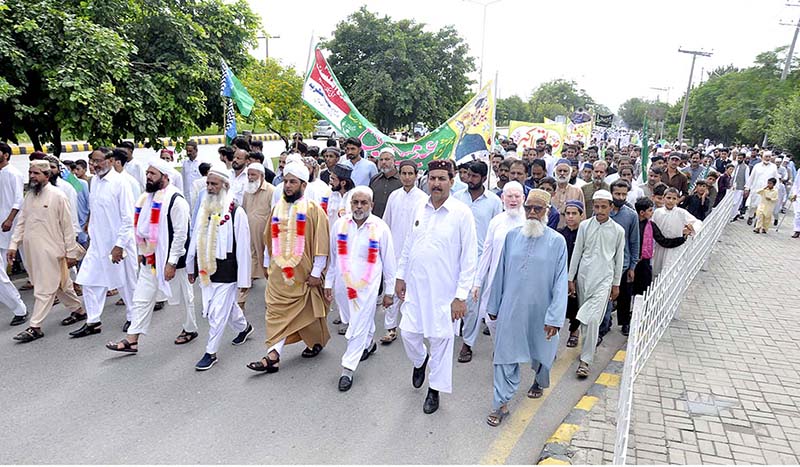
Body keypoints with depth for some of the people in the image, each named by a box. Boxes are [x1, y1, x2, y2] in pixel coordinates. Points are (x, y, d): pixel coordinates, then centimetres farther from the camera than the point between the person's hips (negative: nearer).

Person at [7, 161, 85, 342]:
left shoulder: (58, 196, -10)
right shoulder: (29, 195, 10)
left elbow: (68, 226, -9)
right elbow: (21, 222, 14)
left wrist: (71, 252, -8)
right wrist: (13, 244, 5)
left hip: (50, 250, -7)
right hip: (31, 250, 7)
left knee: (44, 290, -2)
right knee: (60, 284, 17)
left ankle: (35, 327, 5)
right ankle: (78, 310, 31)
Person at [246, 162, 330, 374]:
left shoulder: (313, 209, -9)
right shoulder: (277, 208, 8)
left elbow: (321, 243, -11)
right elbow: (270, 239, 16)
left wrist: (316, 272, -12)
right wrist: (267, 264, 16)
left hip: (302, 273, -4)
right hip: (278, 272, 5)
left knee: (306, 311, 10)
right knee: (277, 313, 3)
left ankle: (317, 341, 34)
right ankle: (273, 356, 5)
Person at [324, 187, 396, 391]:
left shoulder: (380, 228, -7)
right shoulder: (340, 224, 1)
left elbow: (389, 262, -1)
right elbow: (333, 257, 9)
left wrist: (389, 291, 1)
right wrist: (329, 283, 10)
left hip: (367, 286, -3)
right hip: (343, 284, 4)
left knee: (358, 328, -2)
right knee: (361, 321, 21)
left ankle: (348, 370, 10)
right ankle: (369, 344, 49)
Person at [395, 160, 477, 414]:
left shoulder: (462, 213, -11)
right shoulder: (420, 209, 5)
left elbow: (469, 258, -11)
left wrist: (461, 296, -13)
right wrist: (400, 276, 13)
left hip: (443, 290, -4)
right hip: (415, 286, 4)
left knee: (440, 339, 7)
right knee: (408, 332, 10)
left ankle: (435, 390, 27)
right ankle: (420, 360, 44)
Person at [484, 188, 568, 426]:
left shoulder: (557, 241, -10)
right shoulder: (512, 236, -2)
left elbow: (560, 282, -10)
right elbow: (500, 273, 5)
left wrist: (554, 317, -14)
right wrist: (493, 305, 8)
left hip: (540, 311, -1)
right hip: (511, 308, 1)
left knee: (541, 353, 21)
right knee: (506, 354, 2)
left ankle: (540, 382, 51)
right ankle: (501, 403, 13)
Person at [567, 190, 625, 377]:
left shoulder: (618, 230, -1)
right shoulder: (585, 225, 0)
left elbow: (619, 258, 7)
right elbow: (577, 252, 5)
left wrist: (616, 284, 10)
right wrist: (571, 279, 5)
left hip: (604, 279, -2)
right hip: (584, 276, 2)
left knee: (593, 319, -12)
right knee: (584, 317, 11)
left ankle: (585, 360, -5)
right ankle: (588, 346, 32)